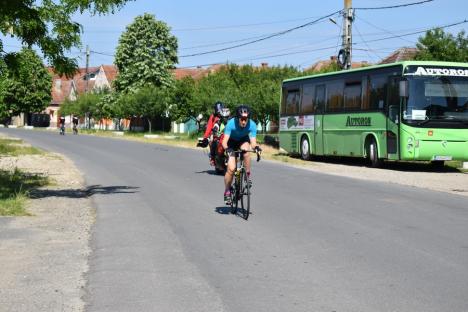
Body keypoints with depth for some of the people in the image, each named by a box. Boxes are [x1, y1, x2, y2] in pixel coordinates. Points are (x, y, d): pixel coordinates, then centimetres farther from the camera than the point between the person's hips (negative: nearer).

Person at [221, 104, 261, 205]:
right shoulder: (231, 123, -34)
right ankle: (227, 191, 5)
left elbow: (253, 142, -33)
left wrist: (255, 147, -55)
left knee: (246, 150, -35)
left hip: (243, 140, 1)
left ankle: (248, 175, -15)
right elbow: (224, 141, -38)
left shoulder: (252, 125, -30)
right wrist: (227, 148, -58)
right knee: (231, 168, -15)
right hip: (232, 142, -1)